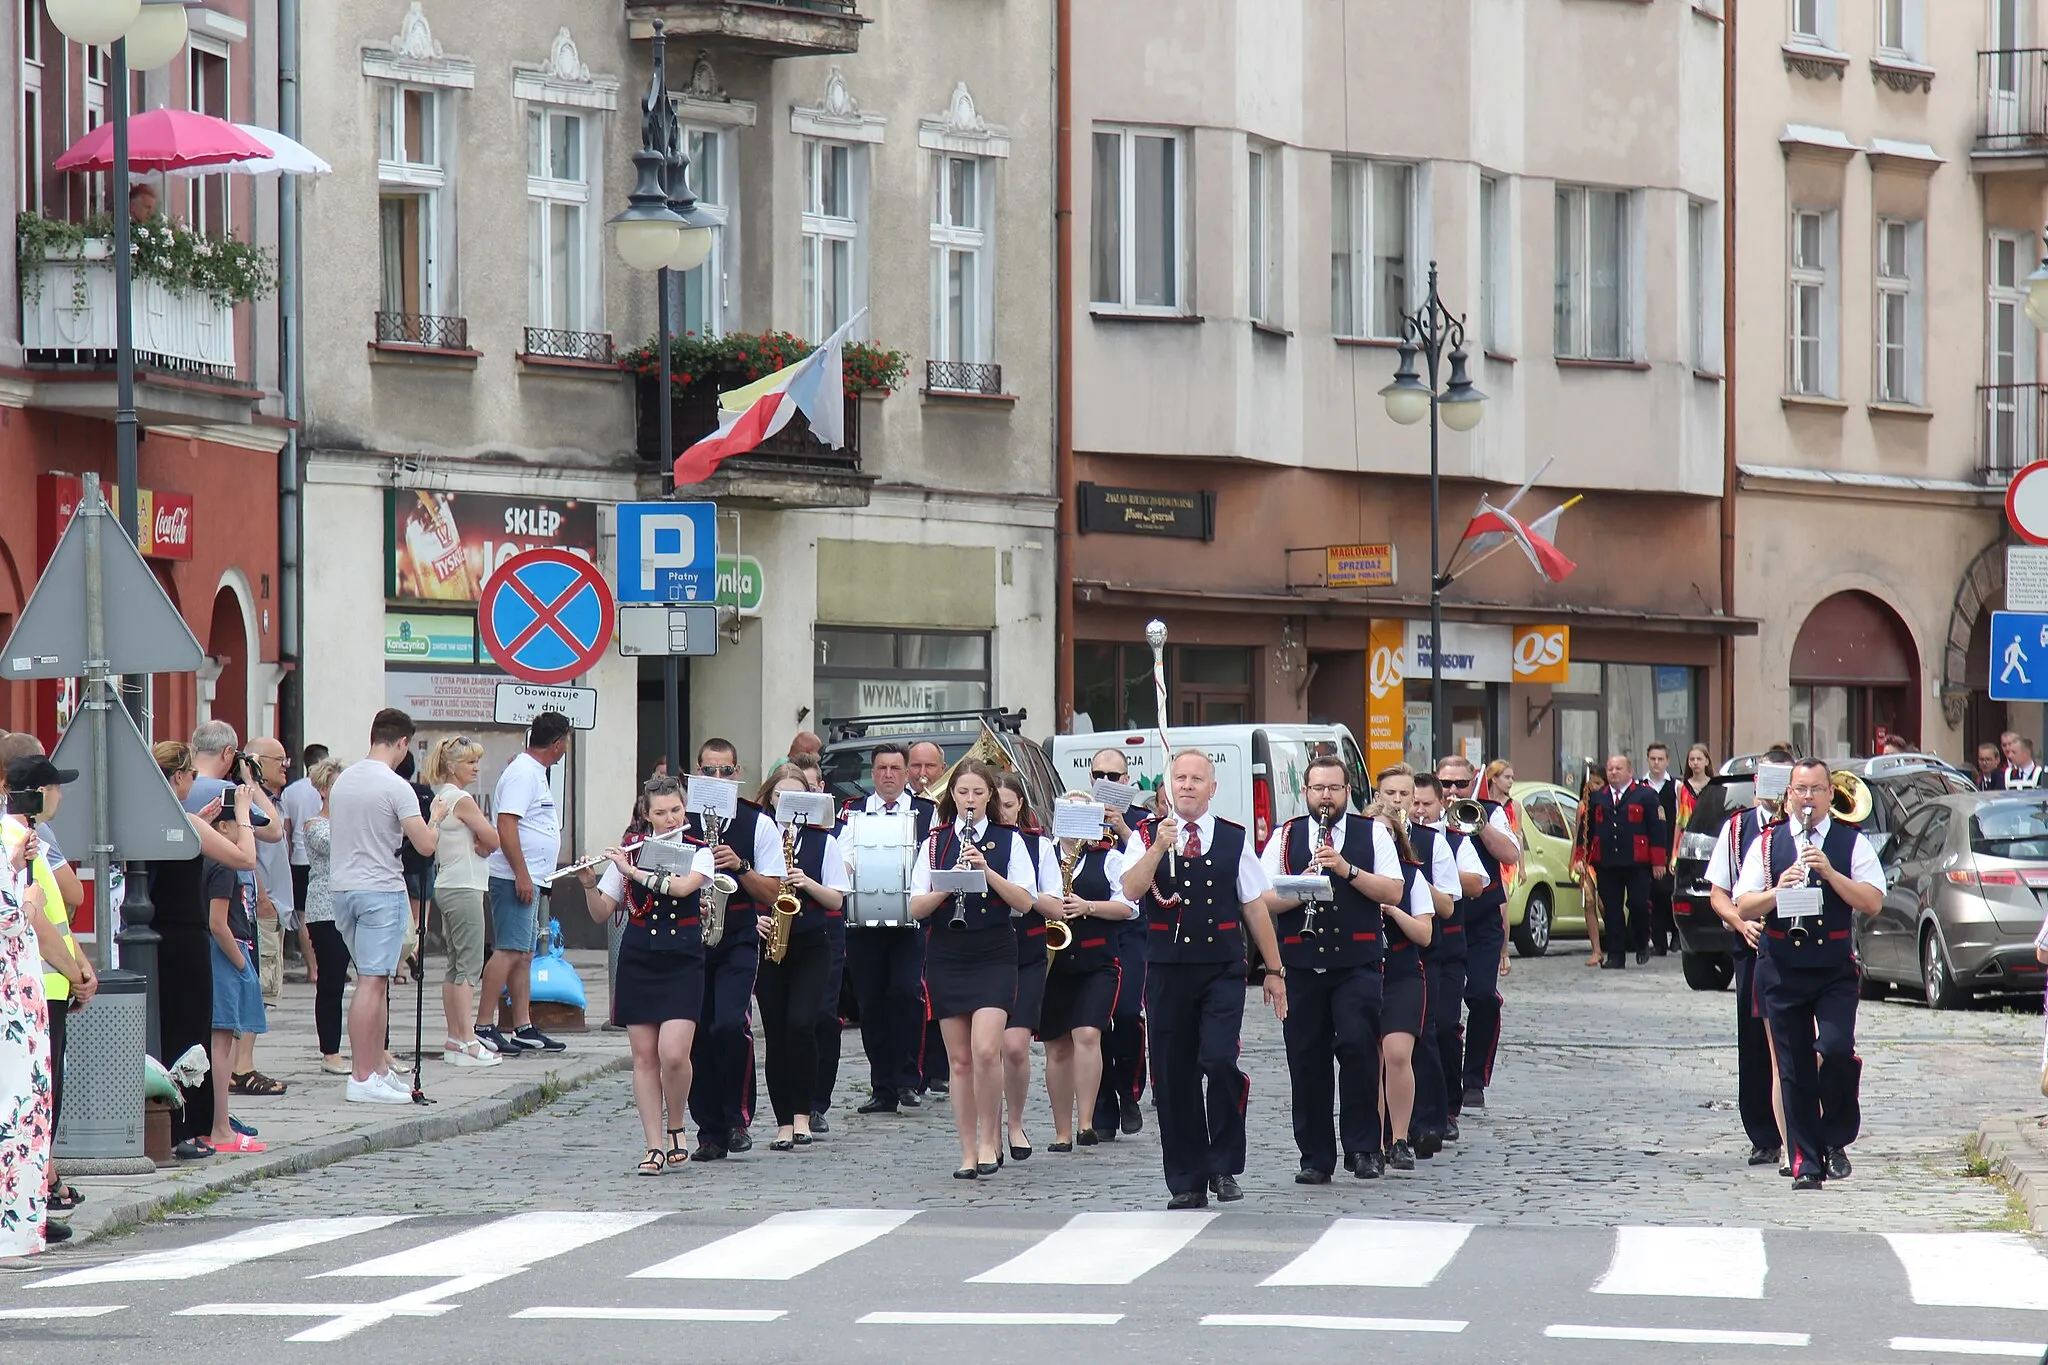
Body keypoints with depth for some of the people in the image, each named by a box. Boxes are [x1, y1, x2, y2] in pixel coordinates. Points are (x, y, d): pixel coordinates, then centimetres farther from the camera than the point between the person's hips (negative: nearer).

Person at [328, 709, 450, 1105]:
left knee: (376, 981, 16)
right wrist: (436, 818, 4)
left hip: (343, 889, 8)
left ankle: (378, 1069, 18)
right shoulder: (395, 787, -13)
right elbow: (425, 845, -16)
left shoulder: (342, 781, 11)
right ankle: (362, 1078, -10)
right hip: (381, 891, -8)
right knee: (372, 983, -8)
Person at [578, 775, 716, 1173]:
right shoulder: (628, 853, 7)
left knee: (673, 1054, -15)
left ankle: (676, 1128, 9)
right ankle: (655, 1148, 3)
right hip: (637, 961, 2)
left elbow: (681, 887, -19)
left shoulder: (698, 853, 3)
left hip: (682, 963, -2)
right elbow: (601, 914, 8)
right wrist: (589, 885, -10)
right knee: (644, 1055, 0)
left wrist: (633, 870, -18)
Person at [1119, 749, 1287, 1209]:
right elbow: (1132, 889, -11)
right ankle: (1185, 1180, 12)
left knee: (1220, 1061, -18)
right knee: (1174, 1076, 2)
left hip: (1222, 971, -1)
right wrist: (1159, 848, -24)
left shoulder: (1234, 839, 8)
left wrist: (1274, 970, 10)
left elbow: (1255, 907, 10)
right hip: (1167, 970, 1)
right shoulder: (1147, 837, 5)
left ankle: (1224, 1167, -2)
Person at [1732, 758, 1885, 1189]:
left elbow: (1872, 902, -6)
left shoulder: (1853, 842, 4)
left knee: (1836, 1049, -19)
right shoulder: (1767, 844, 8)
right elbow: (1743, 907, 4)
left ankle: (1835, 1139, 3)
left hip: (1835, 971, -2)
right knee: (1794, 1070, 2)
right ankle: (1805, 1163, 9)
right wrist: (1778, 891, -14)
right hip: (1784, 972, 2)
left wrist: (1829, 873, -15)